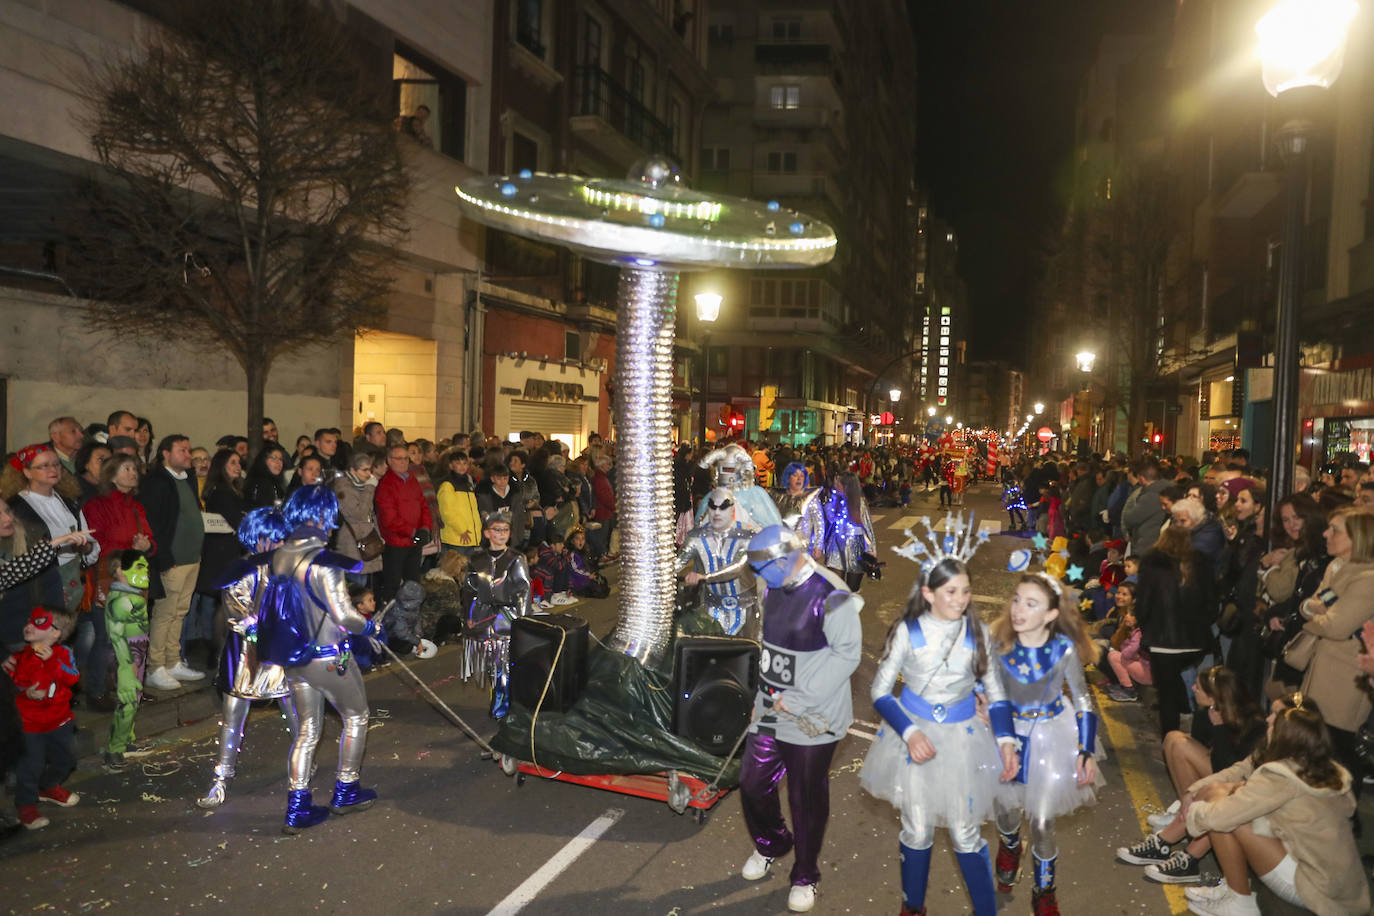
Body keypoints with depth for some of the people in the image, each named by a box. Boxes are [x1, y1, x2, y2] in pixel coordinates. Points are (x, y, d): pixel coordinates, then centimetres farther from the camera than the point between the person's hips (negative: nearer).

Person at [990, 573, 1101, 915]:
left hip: (1050, 736, -2)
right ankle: (1010, 848, 56)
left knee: (1041, 824, 5)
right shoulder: (999, 642, -18)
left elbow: (1083, 702, -10)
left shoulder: (1064, 649, -22)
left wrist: (1086, 752, -12)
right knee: (1007, 810, 17)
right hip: (1009, 732, 2)